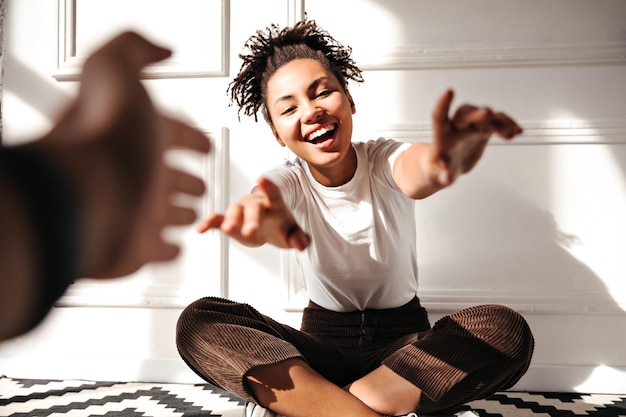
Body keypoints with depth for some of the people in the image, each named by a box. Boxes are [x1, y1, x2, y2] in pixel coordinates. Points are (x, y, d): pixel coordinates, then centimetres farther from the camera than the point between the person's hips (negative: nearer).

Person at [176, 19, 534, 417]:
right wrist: (264, 218, -62)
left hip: (404, 342, 0)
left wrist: (449, 157, -64)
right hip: (323, 341, 0)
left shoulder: (385, 162, -11)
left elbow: (418, 170, -37)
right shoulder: (290, 181, -9)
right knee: (198, 322, -22)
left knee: (507, 330, -30)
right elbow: (268, 198, -35)